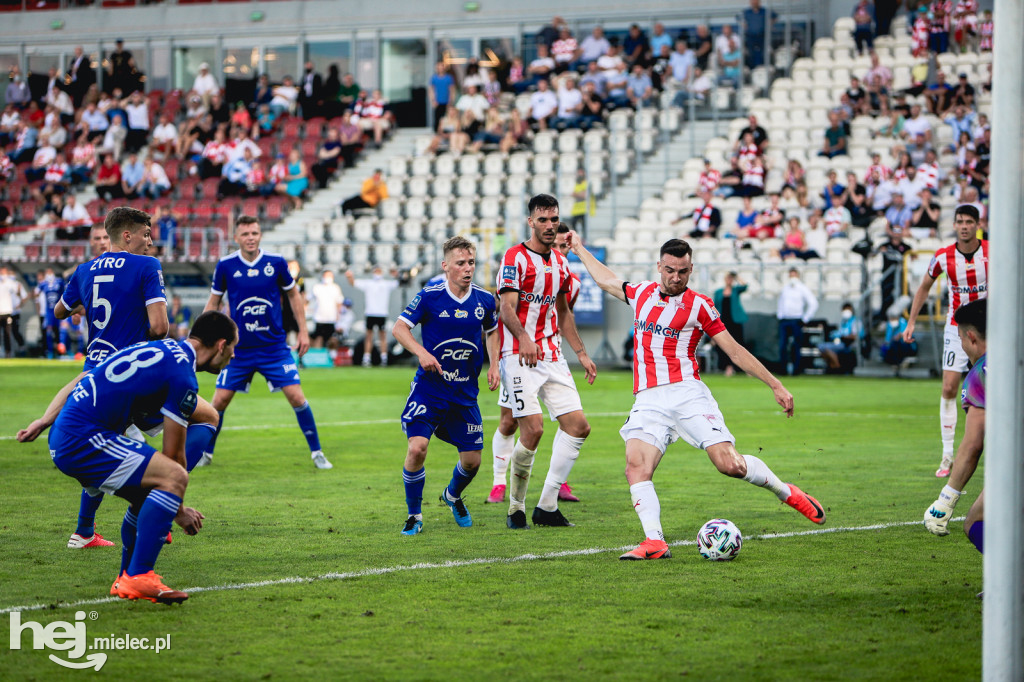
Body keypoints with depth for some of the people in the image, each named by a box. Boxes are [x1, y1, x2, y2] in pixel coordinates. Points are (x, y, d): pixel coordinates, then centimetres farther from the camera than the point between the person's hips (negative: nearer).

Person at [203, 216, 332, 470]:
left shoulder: (276, 263, -5)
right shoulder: (225, 266, -5)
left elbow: (293, 294, 10)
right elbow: (213, 302, 8)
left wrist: (303, 331, 6)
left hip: (274, 347, 0)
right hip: (239, 349, 0)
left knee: (296, 396, -8)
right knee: (220, 400, -1)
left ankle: (316, 452, 6)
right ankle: (206, 452, 19)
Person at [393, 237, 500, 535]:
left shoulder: (484, 299, 1)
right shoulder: (430, 296, -11)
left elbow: (492, 331, 20)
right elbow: (399, 328, -6)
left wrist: (494, 365, 7)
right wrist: (422, 352, -22)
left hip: (465, 394, 4)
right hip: (429, 389, -4)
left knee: (471, 460, 4)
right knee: (417, 448, -21)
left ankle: (452, 496, 40)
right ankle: (414, 515, 0)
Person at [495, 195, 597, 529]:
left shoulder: (560, 263, 17)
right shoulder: (515, 258, -7)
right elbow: (507, 309, -17)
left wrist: (581, 353, 23)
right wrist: (523, 339, -35)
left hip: (552, 356, 8)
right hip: (519, 356, -7)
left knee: (578, 426, -2)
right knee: (533, 429, -17)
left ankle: (547, 505, 5)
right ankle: (516, 509, 0)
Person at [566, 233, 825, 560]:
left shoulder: (699, 305, 4)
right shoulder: (641, 293, 16)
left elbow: (735, 350, 8)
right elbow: (606, 279, 37)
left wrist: (776, 386, 7)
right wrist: (580, 249, 48)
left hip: (686, 392, -3)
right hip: (648, 401, 4)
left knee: (729, 464, -16)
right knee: (636, 466, -21)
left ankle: (786, 492, 9)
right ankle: (654, 542, -24)